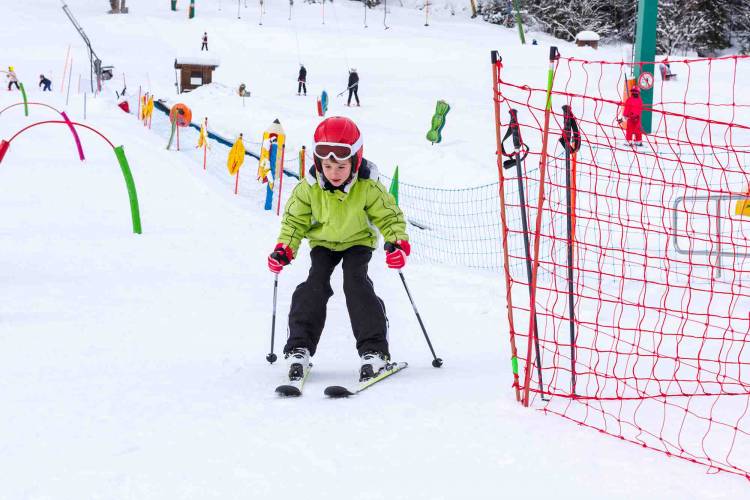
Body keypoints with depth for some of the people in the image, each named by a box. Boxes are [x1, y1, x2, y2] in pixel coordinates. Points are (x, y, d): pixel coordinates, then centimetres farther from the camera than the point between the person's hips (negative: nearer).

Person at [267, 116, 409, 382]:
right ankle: (299, 348, -11)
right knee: (315, 285, -14)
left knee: (356, 284, -21)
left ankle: (374, 350, -21)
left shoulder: (368, 187, -26)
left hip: (358, 241, -2)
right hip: (323, 243, 2)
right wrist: (284, 248, -20)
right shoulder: (309, 187, -21)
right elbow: (295, 219, -8)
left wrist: (398, 242, -32)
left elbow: (389, 215, -15)